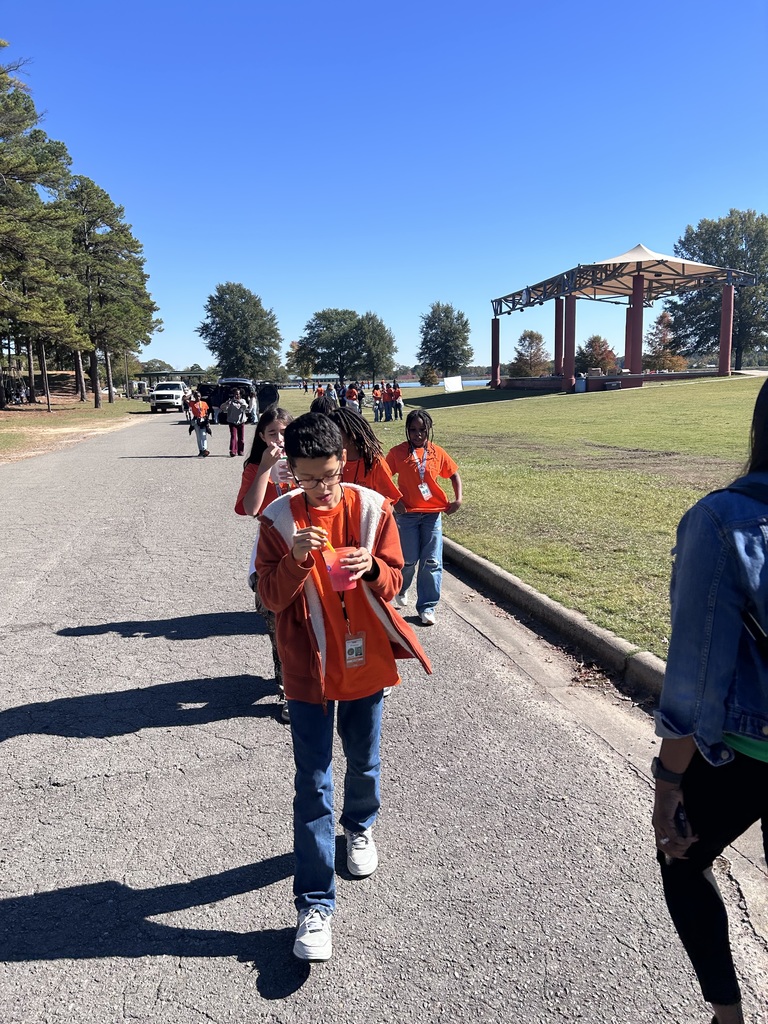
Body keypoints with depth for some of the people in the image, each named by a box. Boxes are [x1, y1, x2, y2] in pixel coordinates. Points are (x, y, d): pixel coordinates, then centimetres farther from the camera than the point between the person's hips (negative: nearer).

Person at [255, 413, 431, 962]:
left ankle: (360, 827, 51)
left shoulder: (373, 508, -8)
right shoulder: (279, 518, -9)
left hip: (365, 660, 2)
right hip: (310, 667, -1)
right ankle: (316, 905, 14)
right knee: (314, 785, 2)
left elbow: (393, 581, -4)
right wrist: (297, 559, -29)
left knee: (364, 762, 21)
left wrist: (370, 568, -26)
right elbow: (271, 596, -10)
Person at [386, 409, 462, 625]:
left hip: (433, 514, 2)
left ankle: (427, 607, 12)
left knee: (431, 563, 0)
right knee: (409, 560, 5)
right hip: (407, 514, -1)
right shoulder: (398, 452, -4)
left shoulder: (437, 452, 1)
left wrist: (458, 499, 0)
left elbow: (454, 475, 12)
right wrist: (394, 500, -8)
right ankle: (401, 590, 37)